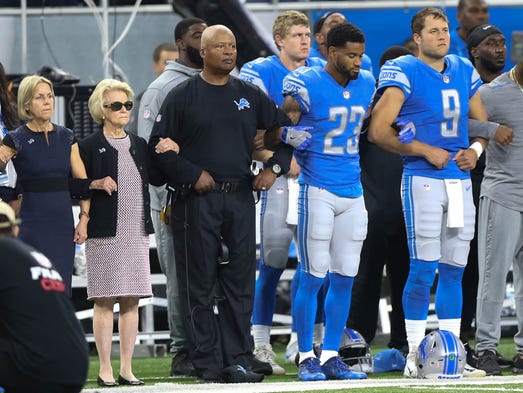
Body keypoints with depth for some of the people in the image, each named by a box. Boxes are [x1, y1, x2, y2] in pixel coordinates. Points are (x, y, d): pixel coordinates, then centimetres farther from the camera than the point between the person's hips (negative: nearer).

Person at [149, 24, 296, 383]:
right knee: (201, 283, -2)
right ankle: (208, 362, 1)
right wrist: (193, 174, -10)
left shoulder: (250, 95, 12)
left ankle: (238, 359, 6)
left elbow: (285, 131, 19)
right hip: (198, 201, -3)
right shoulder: (183, 96, 1)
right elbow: (160, 146, -1)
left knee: (240, 282, 3)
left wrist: (275, 167, 5)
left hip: (241, 197, 3)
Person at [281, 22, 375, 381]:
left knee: (344, 278, 7)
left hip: (353, 192, 6)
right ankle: (306, 358, 3)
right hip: (318, 191, -6)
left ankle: (331, 355, 15)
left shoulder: (366, 84, 9)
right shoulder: (306, 84, -10)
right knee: (314, 277, -5)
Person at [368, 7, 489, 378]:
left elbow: (482, 122, 23)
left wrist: (476, 149, 3)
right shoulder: (403, 72, -6)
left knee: (454, 270, 8)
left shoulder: (464, 70, 14)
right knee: (424, 269, -8)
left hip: (461, 180, 6)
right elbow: (379, 130, -13)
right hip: (423, 180, -6)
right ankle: (415, 355, -1)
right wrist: (426, 151, -15)